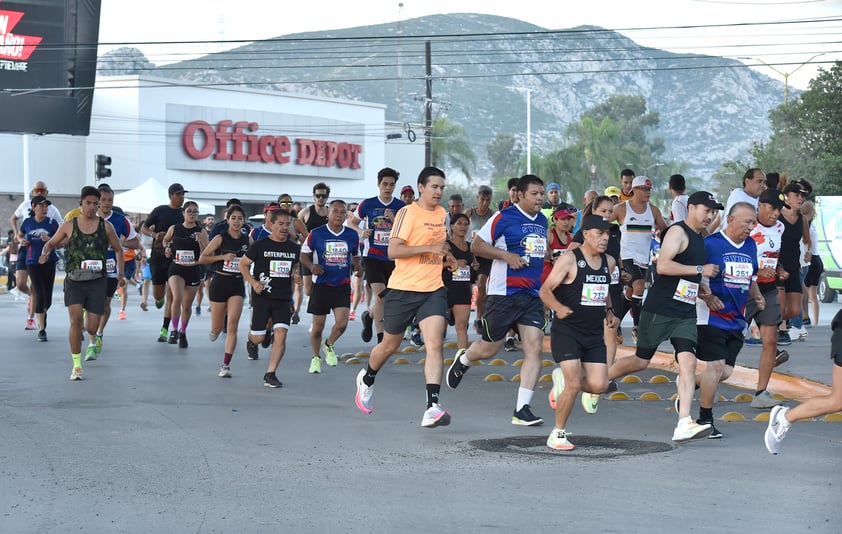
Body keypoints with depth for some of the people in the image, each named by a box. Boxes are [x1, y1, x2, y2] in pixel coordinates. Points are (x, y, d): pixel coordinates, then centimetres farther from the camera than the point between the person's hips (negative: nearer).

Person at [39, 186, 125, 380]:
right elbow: (51, 243, 13)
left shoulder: (106, 226, 3)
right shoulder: (69, 225, 3)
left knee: (92, 328, -2)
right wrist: (45, 253, -9)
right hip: (74, 281, -1)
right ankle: (76, 366, -10)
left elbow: (118, 249, 15)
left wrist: (120, 274, 11)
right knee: (75, 320, -19)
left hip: (97, 282, 1)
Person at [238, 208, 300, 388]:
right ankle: (250, 337, 41)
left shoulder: (294, 248, 5)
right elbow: (243, 264, 1)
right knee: (258, 338, 2)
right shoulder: (260, 245, -6)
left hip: (284, 299, 3)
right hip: (262, 297, -3)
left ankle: (270, 374, -5)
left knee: (280, 335, -12)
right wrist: (253, 282, -12)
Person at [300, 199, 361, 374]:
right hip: (321, 285, -1)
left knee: (342, 323, -12)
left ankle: (329, 345, 20)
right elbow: (304, 254, 4)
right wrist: (311, 266, -16)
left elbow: (356, 256, 17)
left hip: (342, 285, 1)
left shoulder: (352, 235, 3)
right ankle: (315, 358, 25)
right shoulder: (316, 233, -5)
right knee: (318, 325, 4)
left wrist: (357, 266, -5)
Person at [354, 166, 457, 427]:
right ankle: (367, 379, 44)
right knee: (390, 345, 13)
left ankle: (432, 408, -22)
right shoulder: (408, 213, -10)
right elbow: (393, 250, -19)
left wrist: (446, 256, 12)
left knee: (435, 345, -15)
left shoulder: (442, 214, 12)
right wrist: (430, 248, -23)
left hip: (433, 290, 4)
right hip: (403, 289, -4)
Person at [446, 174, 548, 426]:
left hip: (533, 295, 5)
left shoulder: (542, 221, 14)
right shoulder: (504, 217, -8)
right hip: (504, 294, -5)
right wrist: (506, 255, -18)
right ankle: (463, 359, 42)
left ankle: (522, 409, -7)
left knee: (534, 349, -8)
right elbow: (476, 245, -7)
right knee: (488, 349, 6)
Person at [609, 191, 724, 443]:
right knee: (641, 361, 6)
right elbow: (663, 266, -24)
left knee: (688, 362, -11)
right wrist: (700, 269, -21)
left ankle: (684, 424, -18)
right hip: (659, 310, -7)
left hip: (685, 314, 7)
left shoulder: (700, 239, 18)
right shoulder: (678, 232, -9)